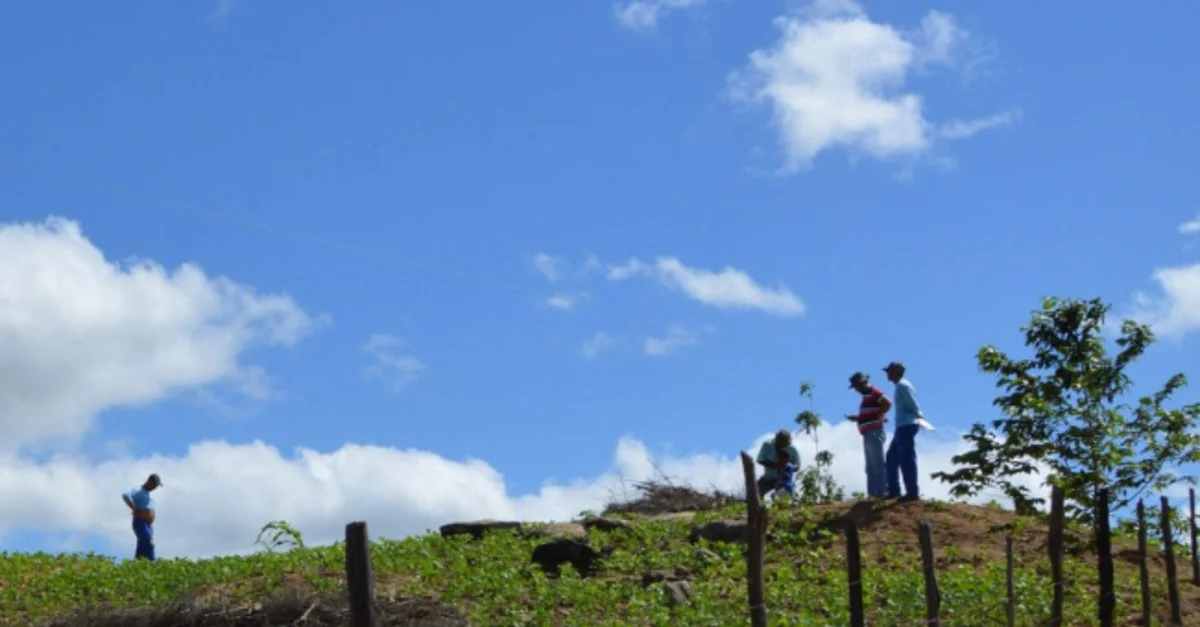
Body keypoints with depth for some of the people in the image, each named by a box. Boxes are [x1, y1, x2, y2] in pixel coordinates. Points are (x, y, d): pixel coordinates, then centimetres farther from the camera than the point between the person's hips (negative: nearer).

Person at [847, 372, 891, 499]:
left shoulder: (873, 393, -11)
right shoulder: (867, 395, 20)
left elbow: (888, 403, -26)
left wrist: (878, 416, -16)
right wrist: (856, 418, 14)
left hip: (874, 433, -11)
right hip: (869, 435, 11)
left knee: (878, 464, -10)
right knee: (871, 467, 10)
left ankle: (882, 492, -11)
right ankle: (873, 493, 11)